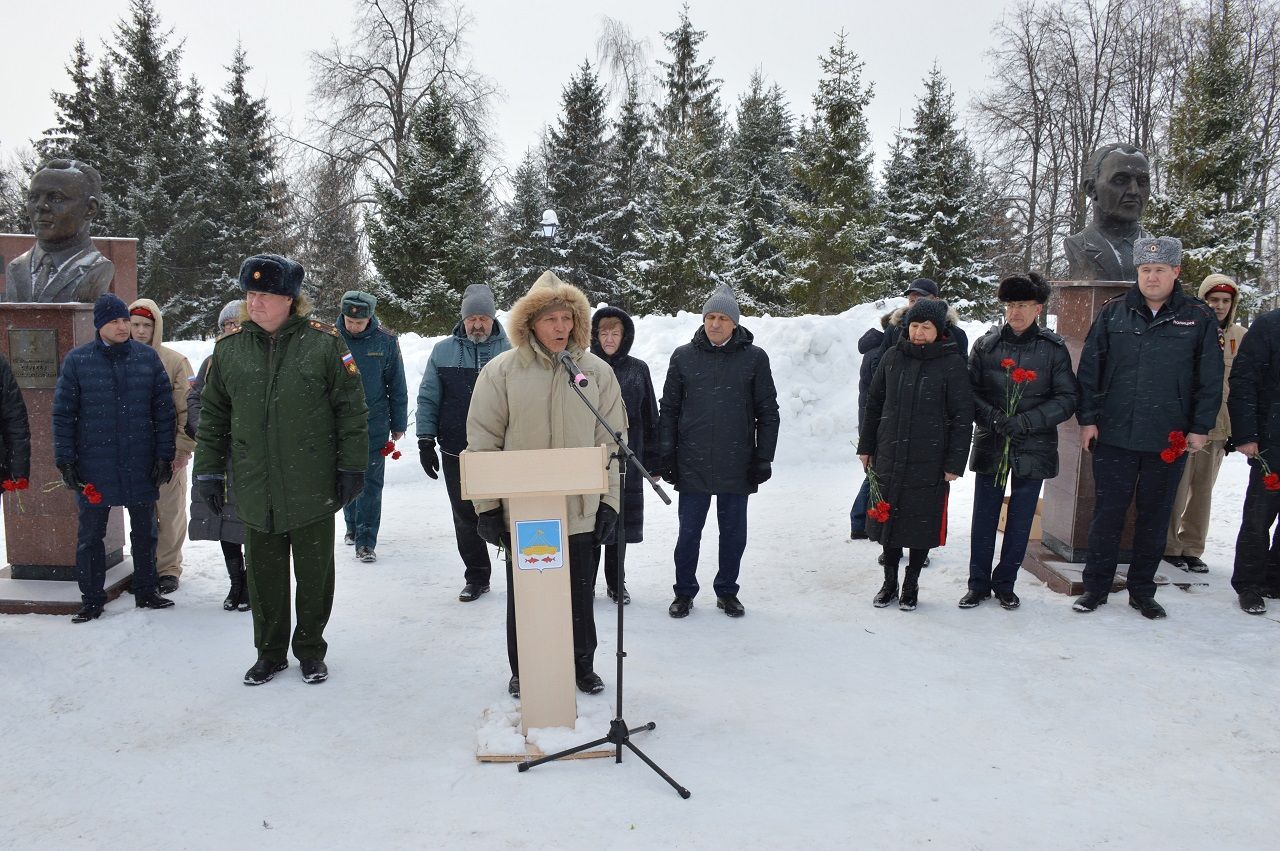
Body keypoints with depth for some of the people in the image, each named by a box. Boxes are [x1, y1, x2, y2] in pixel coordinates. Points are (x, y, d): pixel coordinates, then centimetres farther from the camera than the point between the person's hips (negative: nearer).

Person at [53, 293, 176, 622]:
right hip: (94, 465, -1)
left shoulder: (148, 357, 2)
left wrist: (164, 455, -2)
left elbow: (164, 409, 2)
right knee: (90, 534, 7)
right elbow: (63, 413, 0)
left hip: (141, 464, 1)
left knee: (144, 531, 12)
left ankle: (146, 592, 26)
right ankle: (92, 599, 19)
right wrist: (65, 459, -6)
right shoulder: (77, 360, -1)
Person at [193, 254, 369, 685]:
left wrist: (351, 467, -5)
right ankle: (270, 653, 30)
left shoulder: (324, 343, -6)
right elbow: (211, 416, 11)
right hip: (255, 492, 3)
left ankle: (311, 650, 28)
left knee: (314, 576, 10)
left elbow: (352, 409, -3)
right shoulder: (229, 348, 3)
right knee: (264, 577, 13)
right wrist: (208, 471, 7)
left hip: (313, 489, -2)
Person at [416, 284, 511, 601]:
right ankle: (476, 576, 22)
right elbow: (428, 399, 7)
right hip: (456, 453, 2)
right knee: (466, 518, 9)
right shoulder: (443, 351, 5)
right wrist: (425, 441, 2)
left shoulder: (510, 350, 1)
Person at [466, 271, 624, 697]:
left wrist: (610, 500, 1)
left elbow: (611, 442, 5)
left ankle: (581, 663, 34)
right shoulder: (501, 371, -5)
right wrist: (486, 506, -6)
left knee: (578, 594, 14)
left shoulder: (597, 371, 1)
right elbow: (482, 442, -3)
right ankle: (523, 670, 31)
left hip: (579, 511, 1)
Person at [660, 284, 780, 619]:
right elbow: (668, 409, 6)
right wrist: (666, 454, 1)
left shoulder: (754, 358, 1)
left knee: (734, 533, 10)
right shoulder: (684, 356, 3)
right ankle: (684, 592, 23)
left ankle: (727, 591, 27)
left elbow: (768, 412, 4)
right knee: (689, 533, 7)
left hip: (737, 465, 0)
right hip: (692, 464, 0)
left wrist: (763, 458, 0)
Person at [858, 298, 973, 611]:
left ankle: (911, 585, 25)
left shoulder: (952, 364, -5)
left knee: (922, 524, 7)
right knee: (888, 520, 10)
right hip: (888, 459, 3)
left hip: (929, 464, -3)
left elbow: (963, 417, -5)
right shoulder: (893, 357, 4)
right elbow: (873, 403, 12)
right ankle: (889, 582, 27)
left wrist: (955, 463, -8)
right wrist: (866, 447, 11)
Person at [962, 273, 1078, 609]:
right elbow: (969, 390, 0)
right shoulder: (986, 344, 1)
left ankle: (1005, 583, 24)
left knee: (1021, 521, 9)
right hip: (990, 444, 1)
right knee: (984, 518, 7)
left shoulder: (1053, 348, -2)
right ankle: (978, 583, 20)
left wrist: (1026, 421, -17)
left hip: (1033, 448, -1)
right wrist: (993, 417, -17)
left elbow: (1068, 398, -4)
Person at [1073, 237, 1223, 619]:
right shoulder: (1113, 312, 3)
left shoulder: (1199, 318, 3)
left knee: (1155, 516, 11)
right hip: (1114, 436, 0)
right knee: (1107, 514, 5)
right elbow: (1089, 369, 4)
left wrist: (1201, 428, -1)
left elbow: (1210, 380, 4)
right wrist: (1087, 419, -1)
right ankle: (1096, 587, 16)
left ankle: (1142, 591, 24)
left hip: (1170, 440, 0)